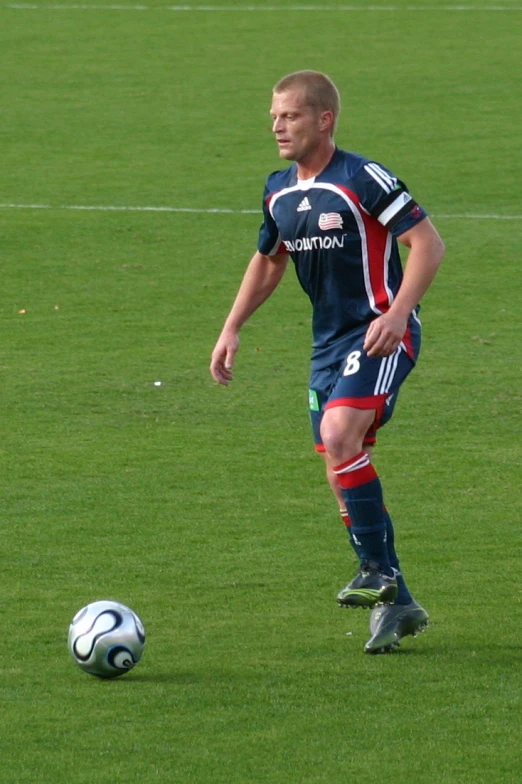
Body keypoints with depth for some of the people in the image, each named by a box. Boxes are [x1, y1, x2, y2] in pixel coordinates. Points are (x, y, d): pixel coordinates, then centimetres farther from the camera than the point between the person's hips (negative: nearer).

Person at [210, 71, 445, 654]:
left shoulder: (363, 179, -15)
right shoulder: (279, 192, 9)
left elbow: (428, 243, -15)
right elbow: (268, 260, 25)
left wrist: (396, 314, -25)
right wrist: (232, 328, 17)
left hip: (380, 333, -8)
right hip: (329, 339, 8)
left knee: (339, 436, -27)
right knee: (340, 470, 4)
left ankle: (379, 569, -16)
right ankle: (396, 605, 12)